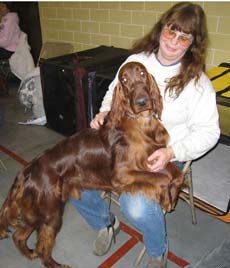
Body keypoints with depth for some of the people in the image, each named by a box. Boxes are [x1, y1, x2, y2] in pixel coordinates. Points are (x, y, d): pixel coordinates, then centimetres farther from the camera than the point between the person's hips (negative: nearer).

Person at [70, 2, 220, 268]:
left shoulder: (197, 82, -10)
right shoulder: (136, 60, 1)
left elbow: (208, 131, -8)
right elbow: (114, 92, 15)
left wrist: (172, 152, -23)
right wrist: (105, 112, -6)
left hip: (160, 156, -4)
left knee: (137, 206, -29)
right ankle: (105, 223, 25)